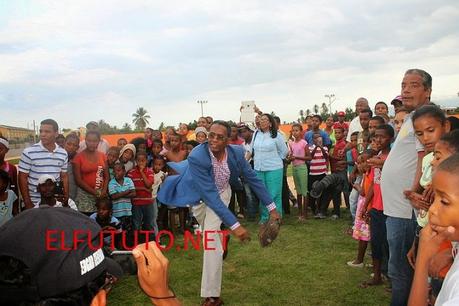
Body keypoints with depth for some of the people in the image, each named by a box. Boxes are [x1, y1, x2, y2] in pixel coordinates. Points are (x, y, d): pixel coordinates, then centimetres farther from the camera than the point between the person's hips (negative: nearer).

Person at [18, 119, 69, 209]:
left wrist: (66, 198, 5)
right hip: (34, 203, -3)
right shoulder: (29, 152, -8)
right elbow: (22, 178, -6)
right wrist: (27, 203, -9)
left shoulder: (63, 153, 3)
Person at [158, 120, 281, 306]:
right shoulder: (197, 157, -38)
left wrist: (272, 208, -6)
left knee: (212, 238, -11)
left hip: (222, 192, 2)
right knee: (211, 238, 11)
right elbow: (210, 197, -39)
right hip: (200, 195, -1)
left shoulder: (236, 152, -24)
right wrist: (234, 225, -42)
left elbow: (253, 179, -9)